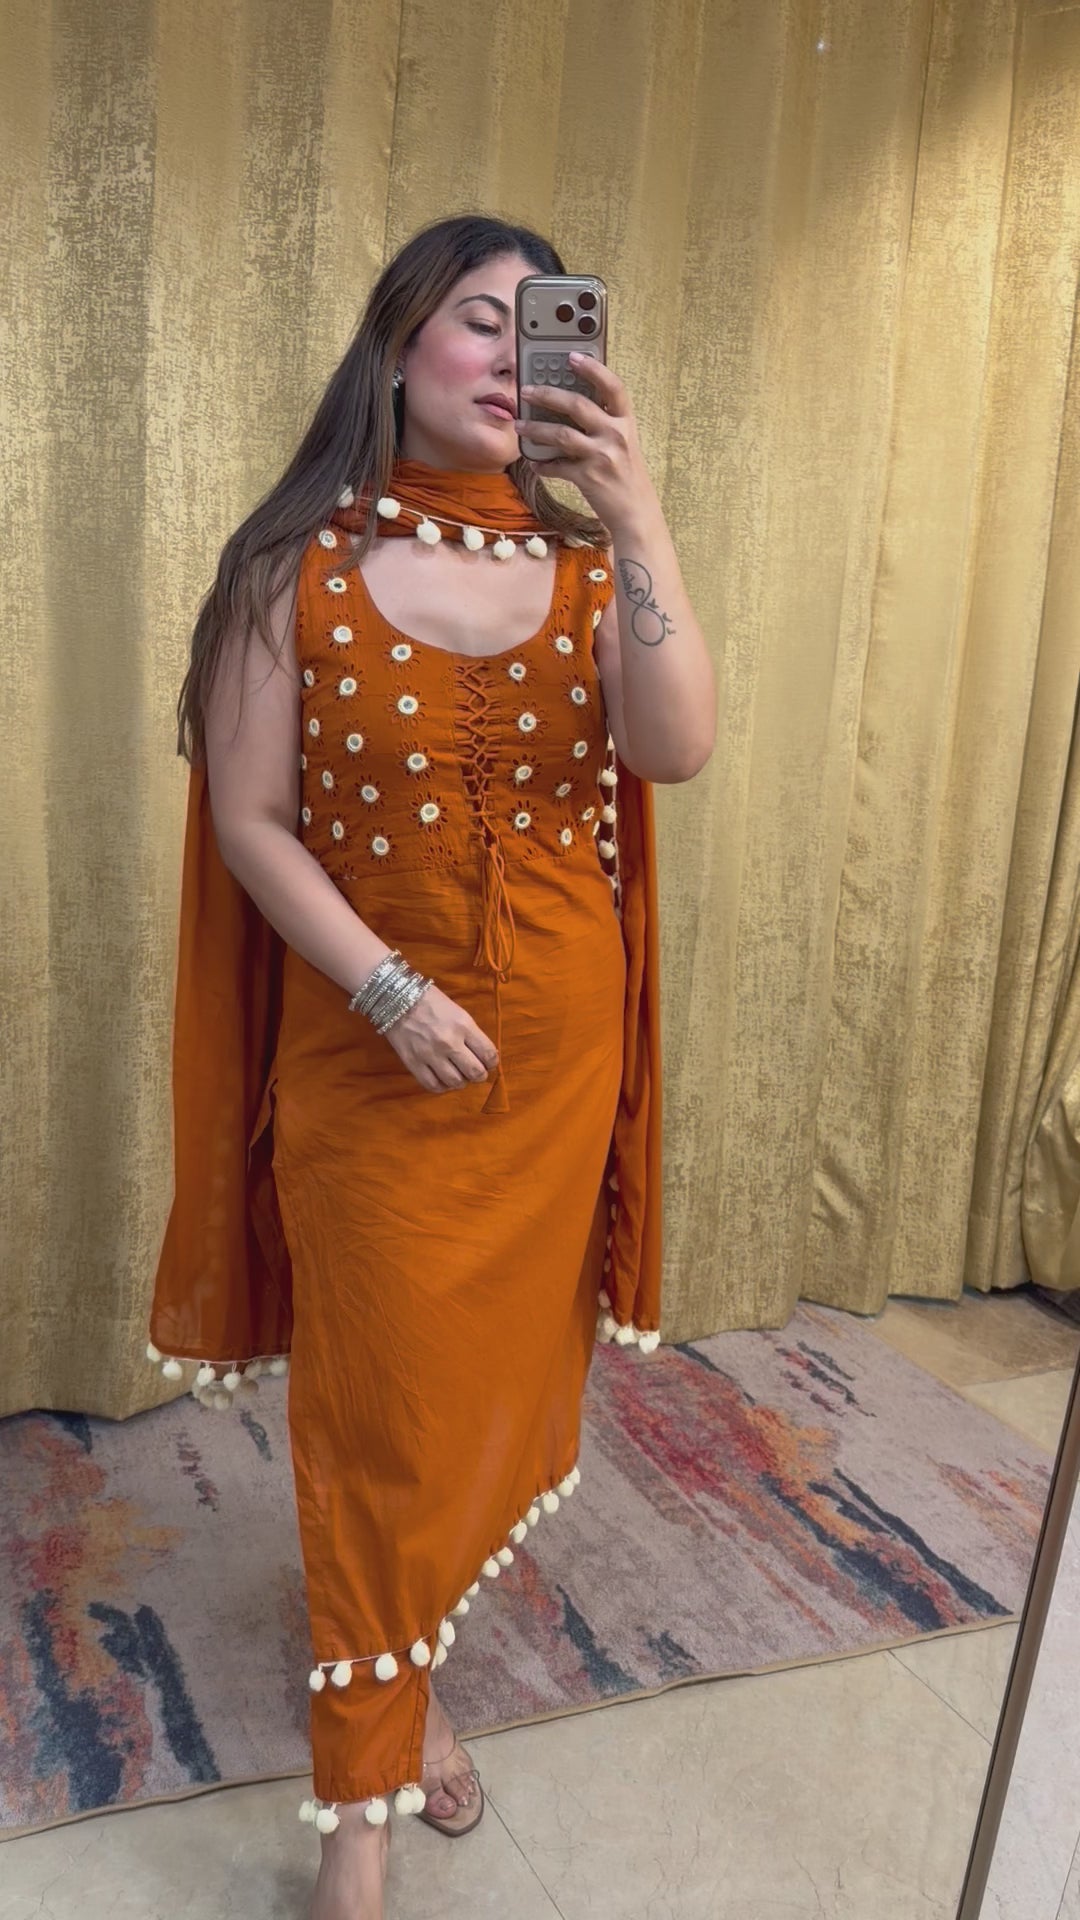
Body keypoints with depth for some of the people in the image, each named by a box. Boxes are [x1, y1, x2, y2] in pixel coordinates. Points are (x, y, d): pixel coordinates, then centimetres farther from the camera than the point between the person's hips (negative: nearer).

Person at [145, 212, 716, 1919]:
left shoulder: (583, 561, 2)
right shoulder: (299, 567, -6)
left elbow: (680, 751, -15)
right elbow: (250, 820, -8)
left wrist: (638, 524, -24)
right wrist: (391, 990, -17)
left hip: (556, 1050, 3)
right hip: (368, 1052, -3)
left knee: (498, 1374, 16)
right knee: (382, 1405, 5)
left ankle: (409, 1658, 42)